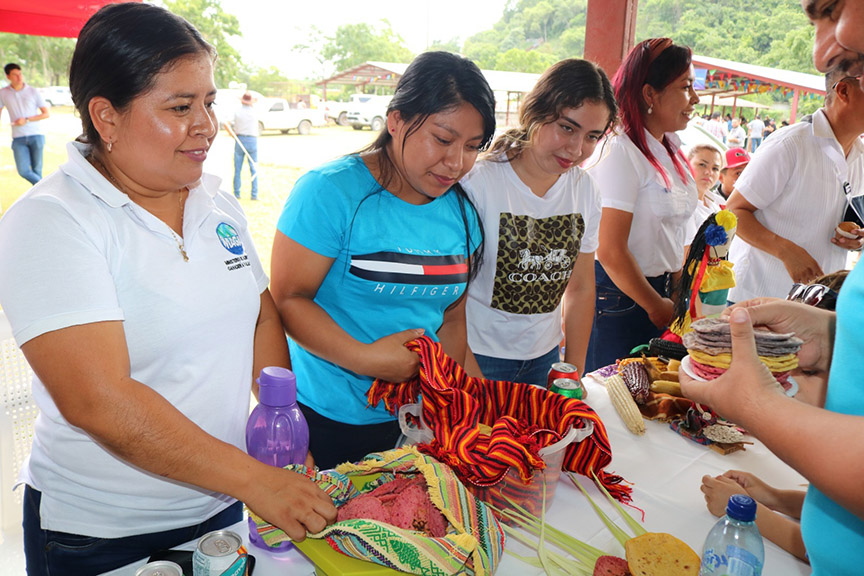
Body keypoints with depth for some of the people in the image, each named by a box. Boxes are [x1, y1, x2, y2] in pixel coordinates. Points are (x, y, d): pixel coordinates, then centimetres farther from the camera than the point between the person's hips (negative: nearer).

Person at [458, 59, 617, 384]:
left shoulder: (585, 190, 1)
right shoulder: (478, 181, -16)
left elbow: (581, 287, 8)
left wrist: (574, 372, 7)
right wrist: (471, 378, -17)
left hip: (544, 357, 5)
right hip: (478, 356, -4)